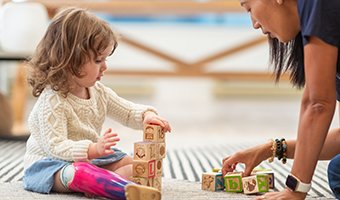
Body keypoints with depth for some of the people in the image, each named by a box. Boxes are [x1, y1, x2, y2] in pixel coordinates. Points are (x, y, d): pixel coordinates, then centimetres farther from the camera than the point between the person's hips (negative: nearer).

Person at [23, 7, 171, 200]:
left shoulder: (99, 92, 3)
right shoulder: (52, 101, -23)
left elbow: (129, 111, 12)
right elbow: (55, 146, -31)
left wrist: (147, 114, -12)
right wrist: (93, 150, -45)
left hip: (89, 159, 9)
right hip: (50, 163, -9)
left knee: (134, 164, -2)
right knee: (77, 172, -41)